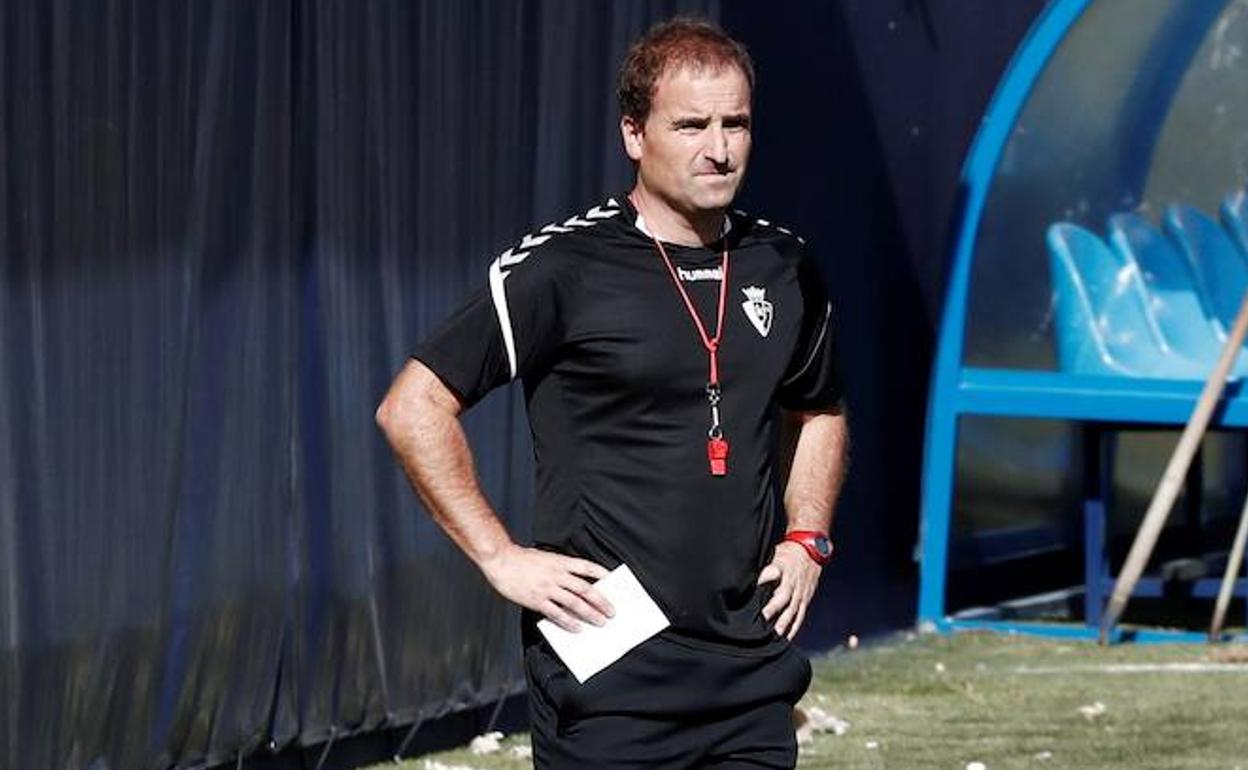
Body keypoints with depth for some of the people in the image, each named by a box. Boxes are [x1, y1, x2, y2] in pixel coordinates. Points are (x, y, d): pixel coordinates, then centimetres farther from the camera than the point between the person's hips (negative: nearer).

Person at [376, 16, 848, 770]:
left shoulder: (784, 270, 10)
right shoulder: (565, 269, -7)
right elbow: (413, 408, -6)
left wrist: (806, 539, 14)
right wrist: (501, 557, -10)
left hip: (754, 678, 5)